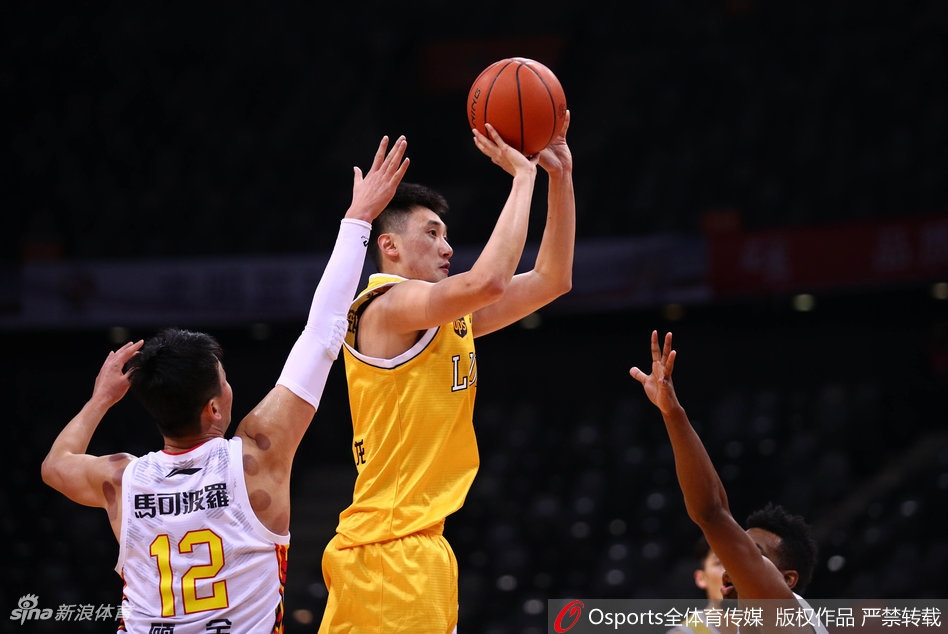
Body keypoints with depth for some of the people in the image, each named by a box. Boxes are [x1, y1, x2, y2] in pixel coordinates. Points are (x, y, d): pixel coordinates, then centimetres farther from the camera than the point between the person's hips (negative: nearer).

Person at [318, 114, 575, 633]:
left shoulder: (451, 319, 18)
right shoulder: (387, 304, -10)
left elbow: (552, 279, 20)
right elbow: (487, 281, -26)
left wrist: (560, 175, 11)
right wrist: (522, 175, -16)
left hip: (415, 545, 10)